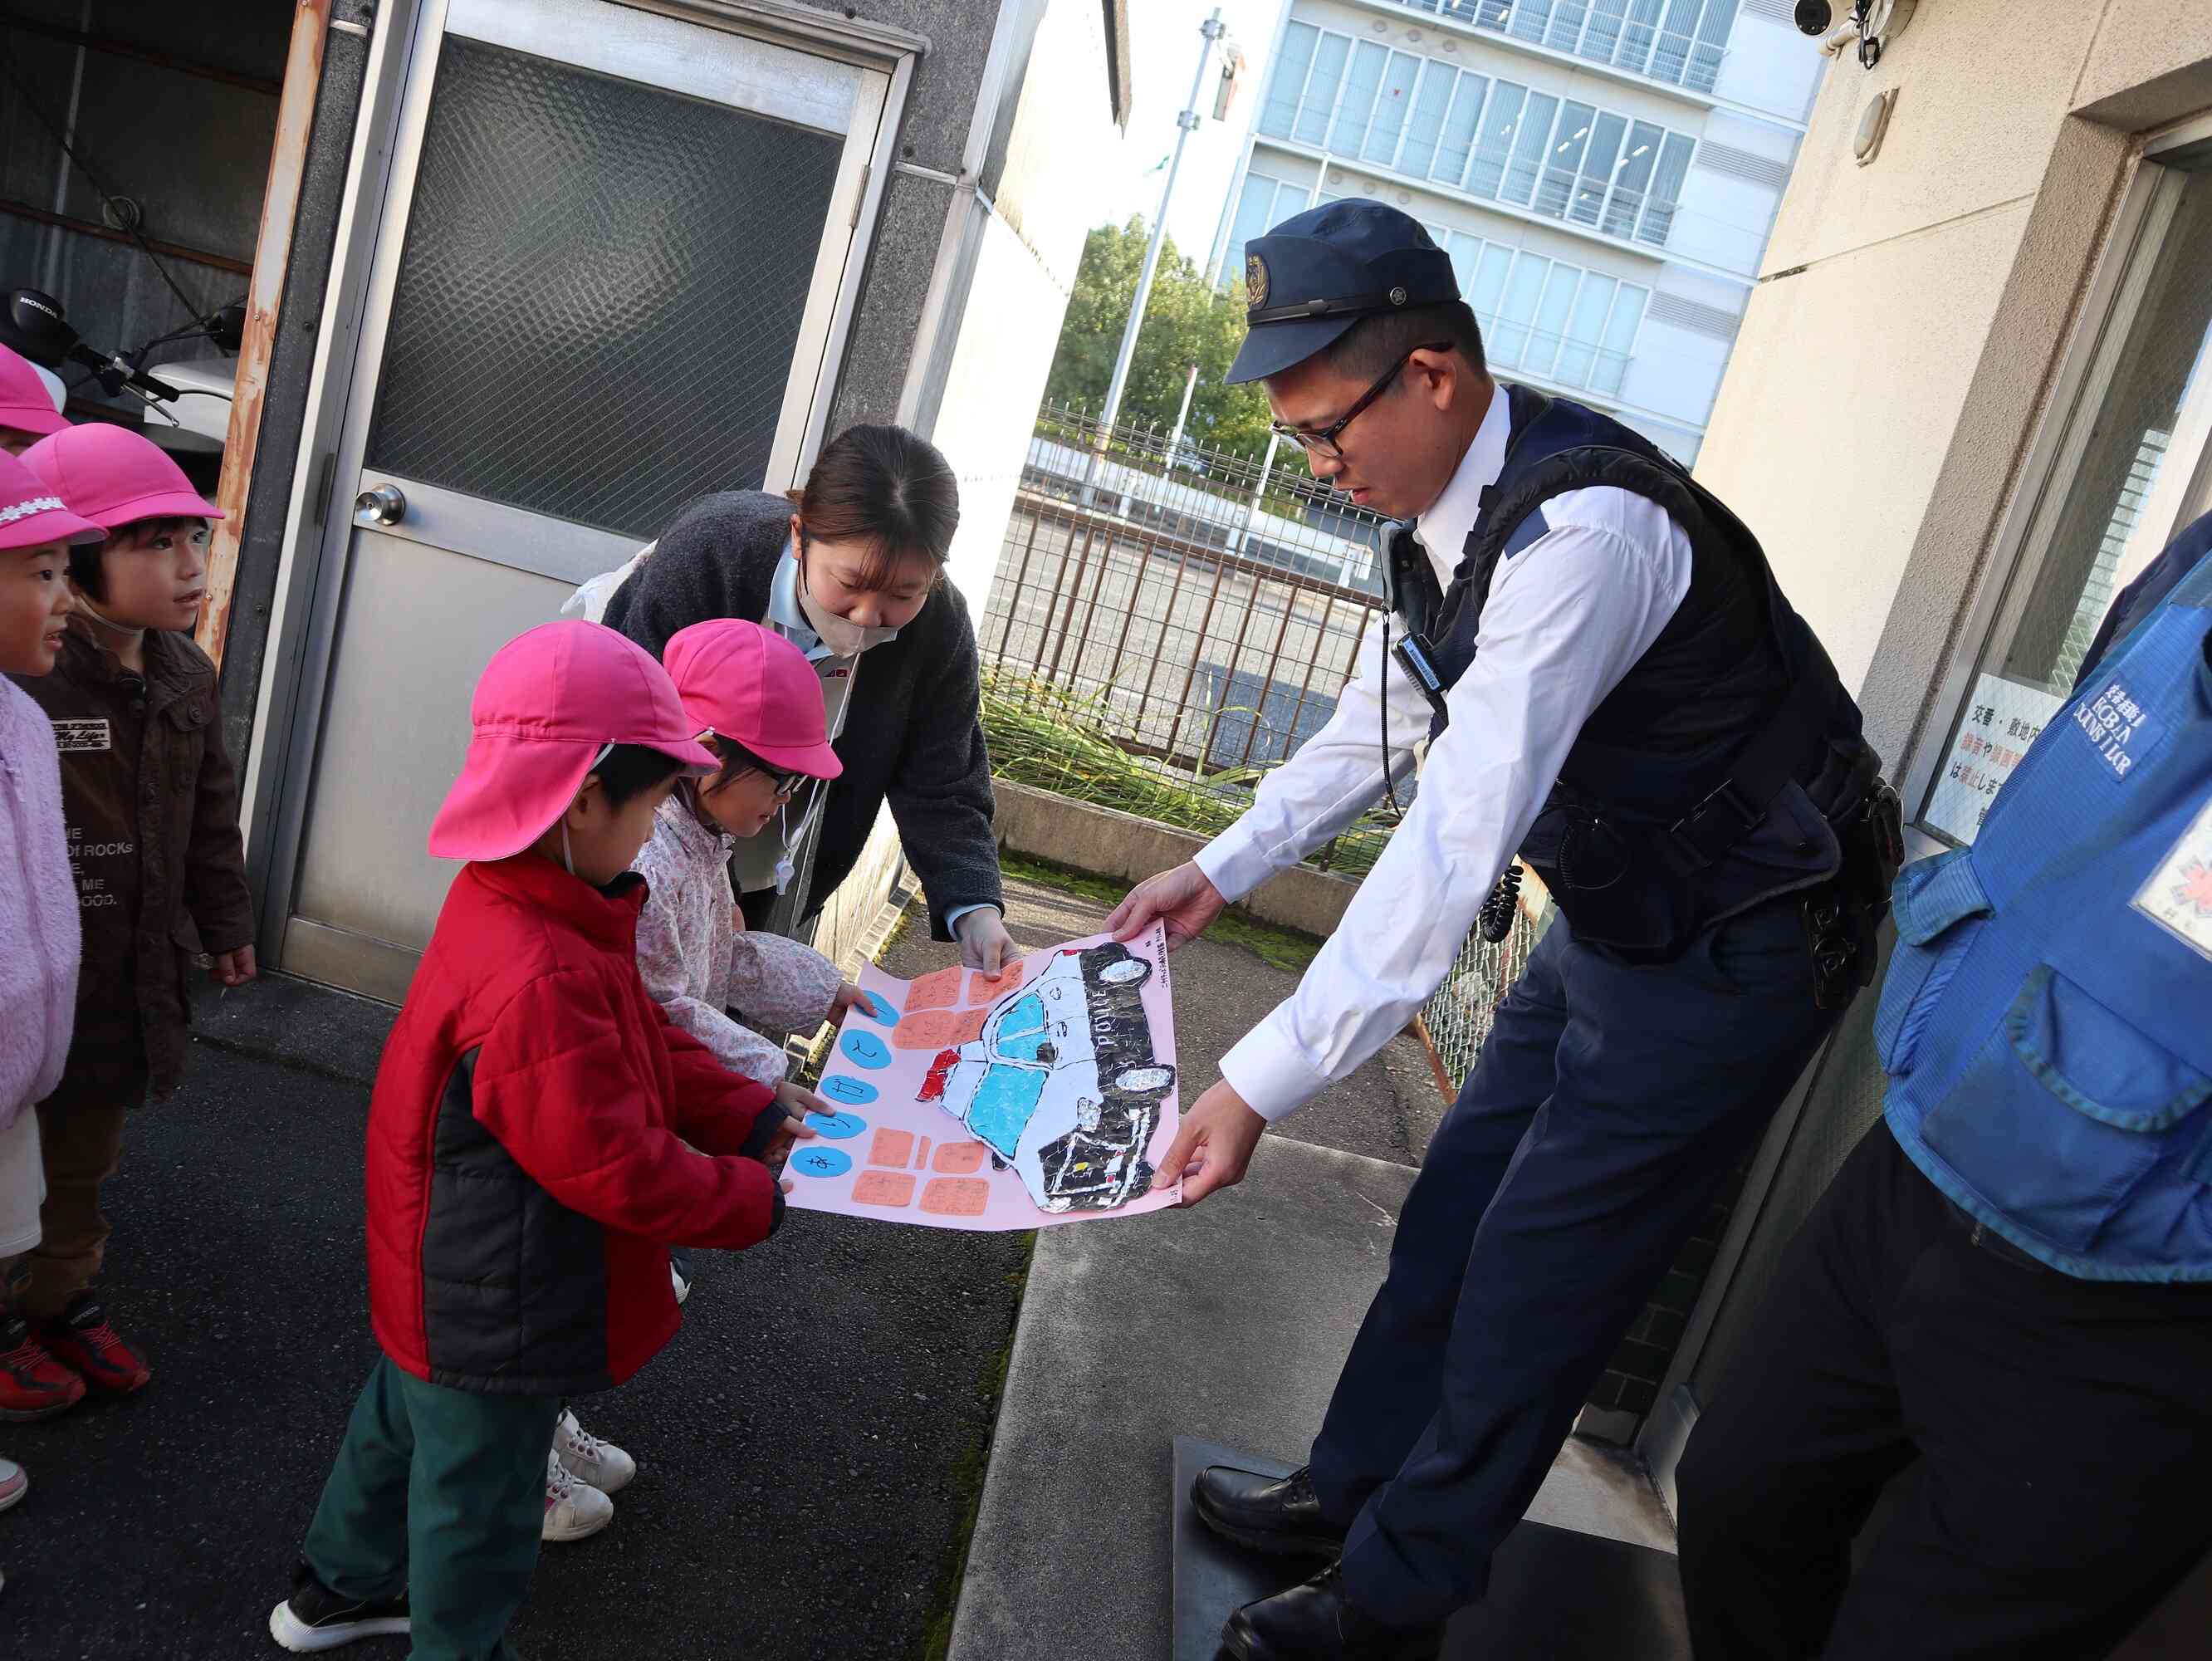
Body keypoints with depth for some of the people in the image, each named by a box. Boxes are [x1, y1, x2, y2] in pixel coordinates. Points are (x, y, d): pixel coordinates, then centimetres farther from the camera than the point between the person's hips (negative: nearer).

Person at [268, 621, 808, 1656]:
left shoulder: (507, 902, -5)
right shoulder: (544, 984, -39)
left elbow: (646, 1046, 2)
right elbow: (620, 1170, -31)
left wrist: (750, 1118, -4)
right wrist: (752, 1200, -16)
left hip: (446, 1279, 10)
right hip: (497, 1317, -10)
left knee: (407, 1417, 31)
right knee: (481, 1493, 15)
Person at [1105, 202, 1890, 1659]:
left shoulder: (1580, 529, -32)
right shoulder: (1457, 497, -2)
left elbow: (1459, 844, -37)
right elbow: (1387, 718, 11)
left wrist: (1262, 1083, -37)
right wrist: (1222, 869, 8)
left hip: (1736, 951, -9)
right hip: (1619, 921, 9)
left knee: (1533, 1281, 0)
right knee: (1456, 1209, 15)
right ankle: (1351, 1491, 35)